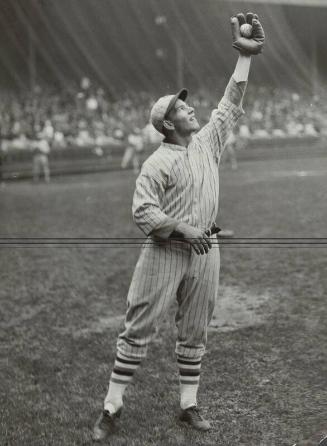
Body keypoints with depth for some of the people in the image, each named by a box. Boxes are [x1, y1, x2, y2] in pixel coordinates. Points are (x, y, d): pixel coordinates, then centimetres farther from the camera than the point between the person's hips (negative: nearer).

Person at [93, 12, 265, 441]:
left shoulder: (208, 141, 9)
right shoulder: (157, 162, -8)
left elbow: (231, 105, 10)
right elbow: (143, 210, -14)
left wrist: (245, 55, 5)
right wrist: (182, 229, -22)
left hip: (205, 251, 6)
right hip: (164, 252, -5)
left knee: (194, 332, 11)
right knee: (139, 327, -2)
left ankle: (189, 404, 21)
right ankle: (113, 405, 5)